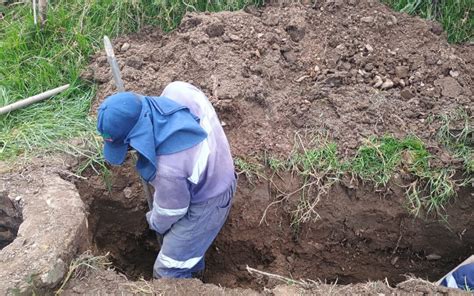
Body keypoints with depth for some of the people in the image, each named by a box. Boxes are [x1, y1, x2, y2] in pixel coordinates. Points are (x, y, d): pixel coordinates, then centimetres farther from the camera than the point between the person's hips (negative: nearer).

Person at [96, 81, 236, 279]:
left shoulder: (167, 168, -42)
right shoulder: (176, 92, -27)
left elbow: (170, 210, -21)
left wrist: (156, 223, 3)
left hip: (206, 203, -8)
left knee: (167, 270, 6)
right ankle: (194, 266, 65)